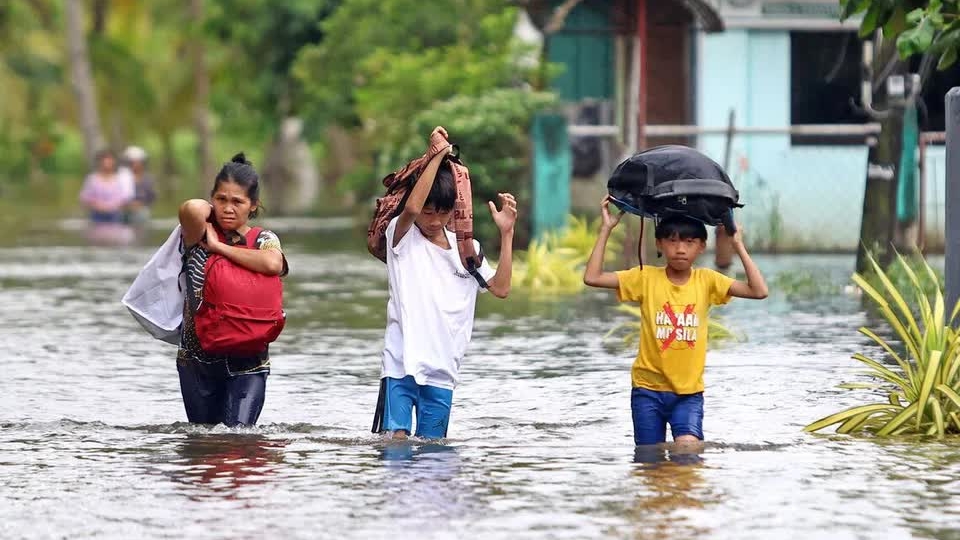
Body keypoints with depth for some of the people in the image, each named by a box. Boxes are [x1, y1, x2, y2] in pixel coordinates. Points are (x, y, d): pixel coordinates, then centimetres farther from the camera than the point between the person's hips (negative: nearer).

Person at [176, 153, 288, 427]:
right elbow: (192, 209, -25)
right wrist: (209, 211, 0)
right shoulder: (199, 237, 0)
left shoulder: (264, 240, 0)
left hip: (247, 361, -2)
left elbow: (272, 264, -25)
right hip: (196, 358, 2)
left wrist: (219, 246, -16)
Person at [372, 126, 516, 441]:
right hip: (401, 364, -4)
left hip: (442, 370, 4)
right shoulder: (401, 235, 0)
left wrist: (506, 233, -2)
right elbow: (411, 207, -22)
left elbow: (501, 288, 3)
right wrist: (437, 156, -19)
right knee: (395, 439, -13)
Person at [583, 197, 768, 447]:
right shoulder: (646, 278, -3)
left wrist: (738, 246, -7)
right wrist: (606, 229, -9)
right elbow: (592, 277, -9)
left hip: (689, 390, 0)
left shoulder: (707, 281, 0)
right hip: (648, 388, 0)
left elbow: (759, 291, -8)